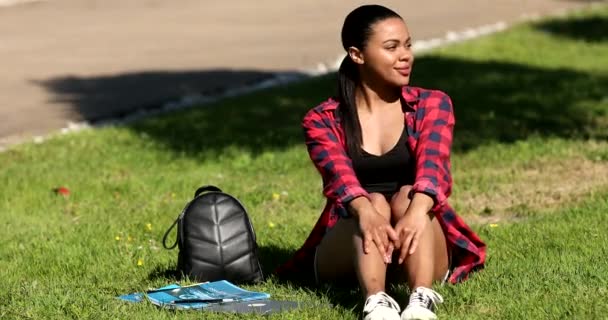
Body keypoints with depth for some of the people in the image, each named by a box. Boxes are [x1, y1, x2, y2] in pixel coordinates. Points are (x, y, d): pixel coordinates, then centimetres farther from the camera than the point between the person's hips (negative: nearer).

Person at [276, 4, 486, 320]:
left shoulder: (432, 105, 5)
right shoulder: (323, 120, 2)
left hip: (418, 256, 1)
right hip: (344, 255, -1)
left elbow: (433, 165, -16)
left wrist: (417, 211, -39)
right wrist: (366, 213, -43)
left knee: (407, 196, -28)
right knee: (375, 202, -30)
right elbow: (339, 174, -19)